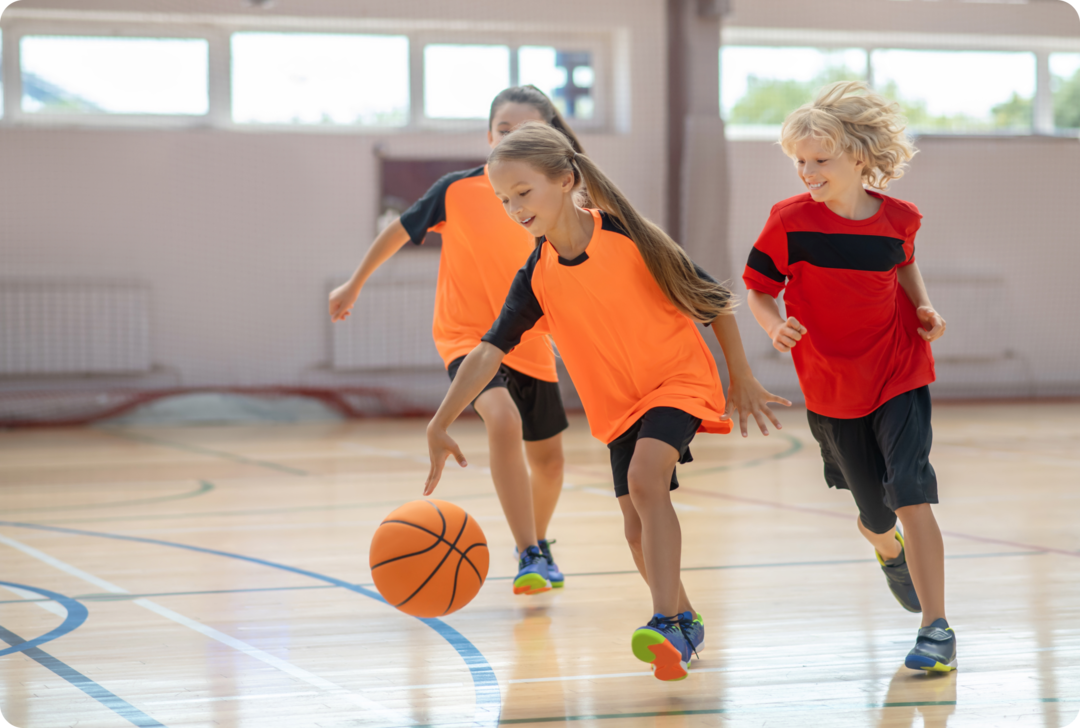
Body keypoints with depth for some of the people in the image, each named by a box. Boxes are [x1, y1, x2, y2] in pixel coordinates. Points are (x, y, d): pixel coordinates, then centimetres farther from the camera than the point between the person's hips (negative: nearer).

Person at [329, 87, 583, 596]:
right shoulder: (459, 190, -11)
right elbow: (399, 231, 3)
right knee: (503, 419, -31)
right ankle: (528, 557, -28)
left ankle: (538, 544, 43)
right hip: (468, 336, -4)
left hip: (529, 344, 4)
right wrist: (354, 285, 12)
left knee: (547, 457, 13)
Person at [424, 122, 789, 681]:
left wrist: (741, 379, 0)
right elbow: (489, 351, -8)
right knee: (637, 528, 2)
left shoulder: (626, 235, -16)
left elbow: (709, 298, -6)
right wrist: (440, 426, -17)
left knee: (645, 477, -28)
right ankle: (685, 622, 24)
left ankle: (666, 623, -30)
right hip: (618, 404, 5)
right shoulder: (536, 279, -5)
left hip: (680, 379, -5)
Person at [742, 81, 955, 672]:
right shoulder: (790, 220, -13)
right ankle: (890, 552, 50)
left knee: (910, 495, -16)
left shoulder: (897, 218, -6)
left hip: (900, 377, 0)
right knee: (875, 516, 10)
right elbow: (758, 291, -3)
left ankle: (936, 629, -9)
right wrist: (776, 326, -23)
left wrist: (923, 309, 1)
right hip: (831, 388, 0)